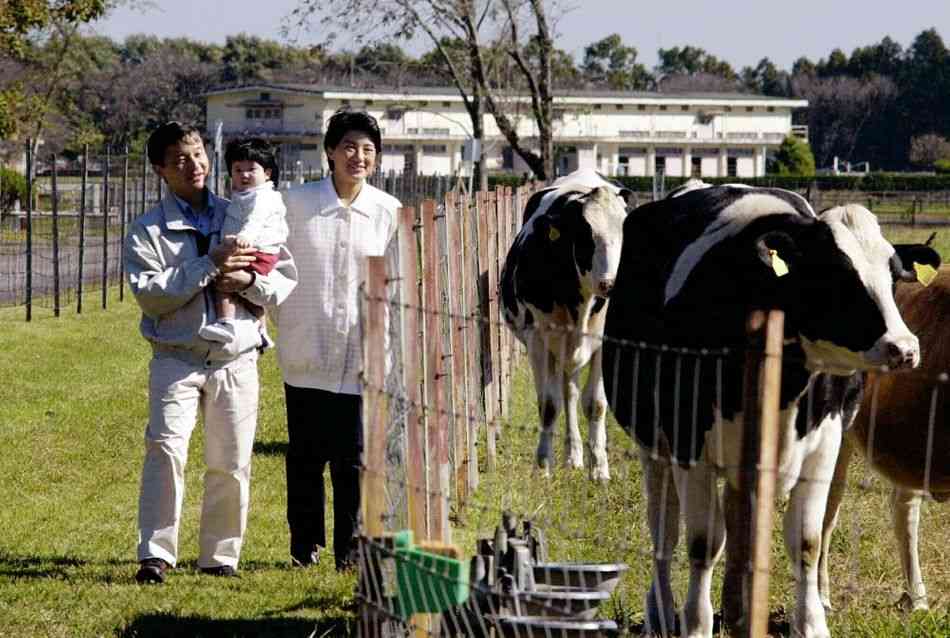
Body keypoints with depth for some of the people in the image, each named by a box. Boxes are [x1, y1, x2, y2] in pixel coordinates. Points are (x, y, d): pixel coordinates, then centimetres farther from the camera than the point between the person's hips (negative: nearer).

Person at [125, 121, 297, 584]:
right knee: (166, 447, -17)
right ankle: (155, 554, -16)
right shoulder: (148, 231, 2)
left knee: (230, 462, 5)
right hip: (177, 359, -3)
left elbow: (288, 279, 9)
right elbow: (148, 293, -13)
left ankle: (221, 556, 15)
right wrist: (208, 266, -17)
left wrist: (249, 282, -11)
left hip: (235, 360, 3)